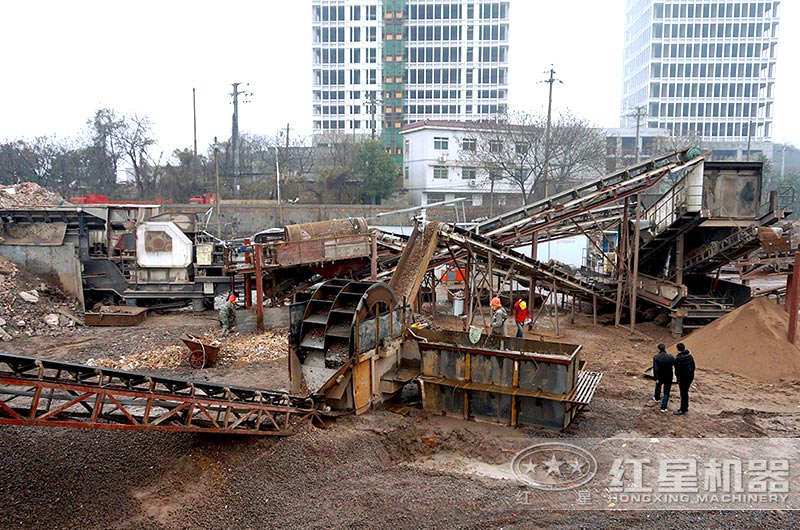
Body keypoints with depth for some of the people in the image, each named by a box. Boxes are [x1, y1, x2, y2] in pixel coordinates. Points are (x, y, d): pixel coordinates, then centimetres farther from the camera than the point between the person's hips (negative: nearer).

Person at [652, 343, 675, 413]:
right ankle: (663, 407, 2)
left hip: (660, 376, 1)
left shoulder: (656, 357, -16)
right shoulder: (670, 357, -12)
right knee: (666, 392, 7)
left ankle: (657, 398, 54)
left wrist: (656, 378, -15)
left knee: (658, 387, 29)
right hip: (668, 377, 0)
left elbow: (655, 368, -19)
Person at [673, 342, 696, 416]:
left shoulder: (678, 358, -22)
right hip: (690, 377, 8)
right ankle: (685, 408, 30)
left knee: (683, 394, 2)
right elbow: (693, 366, 11)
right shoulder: (690, 356, 3)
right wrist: (691, 374, 19)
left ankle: (682, 410, 11)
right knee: (685, 392, 20)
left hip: (683, 378, -8)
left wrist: (678, 379, -8)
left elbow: (678, 370, -19)